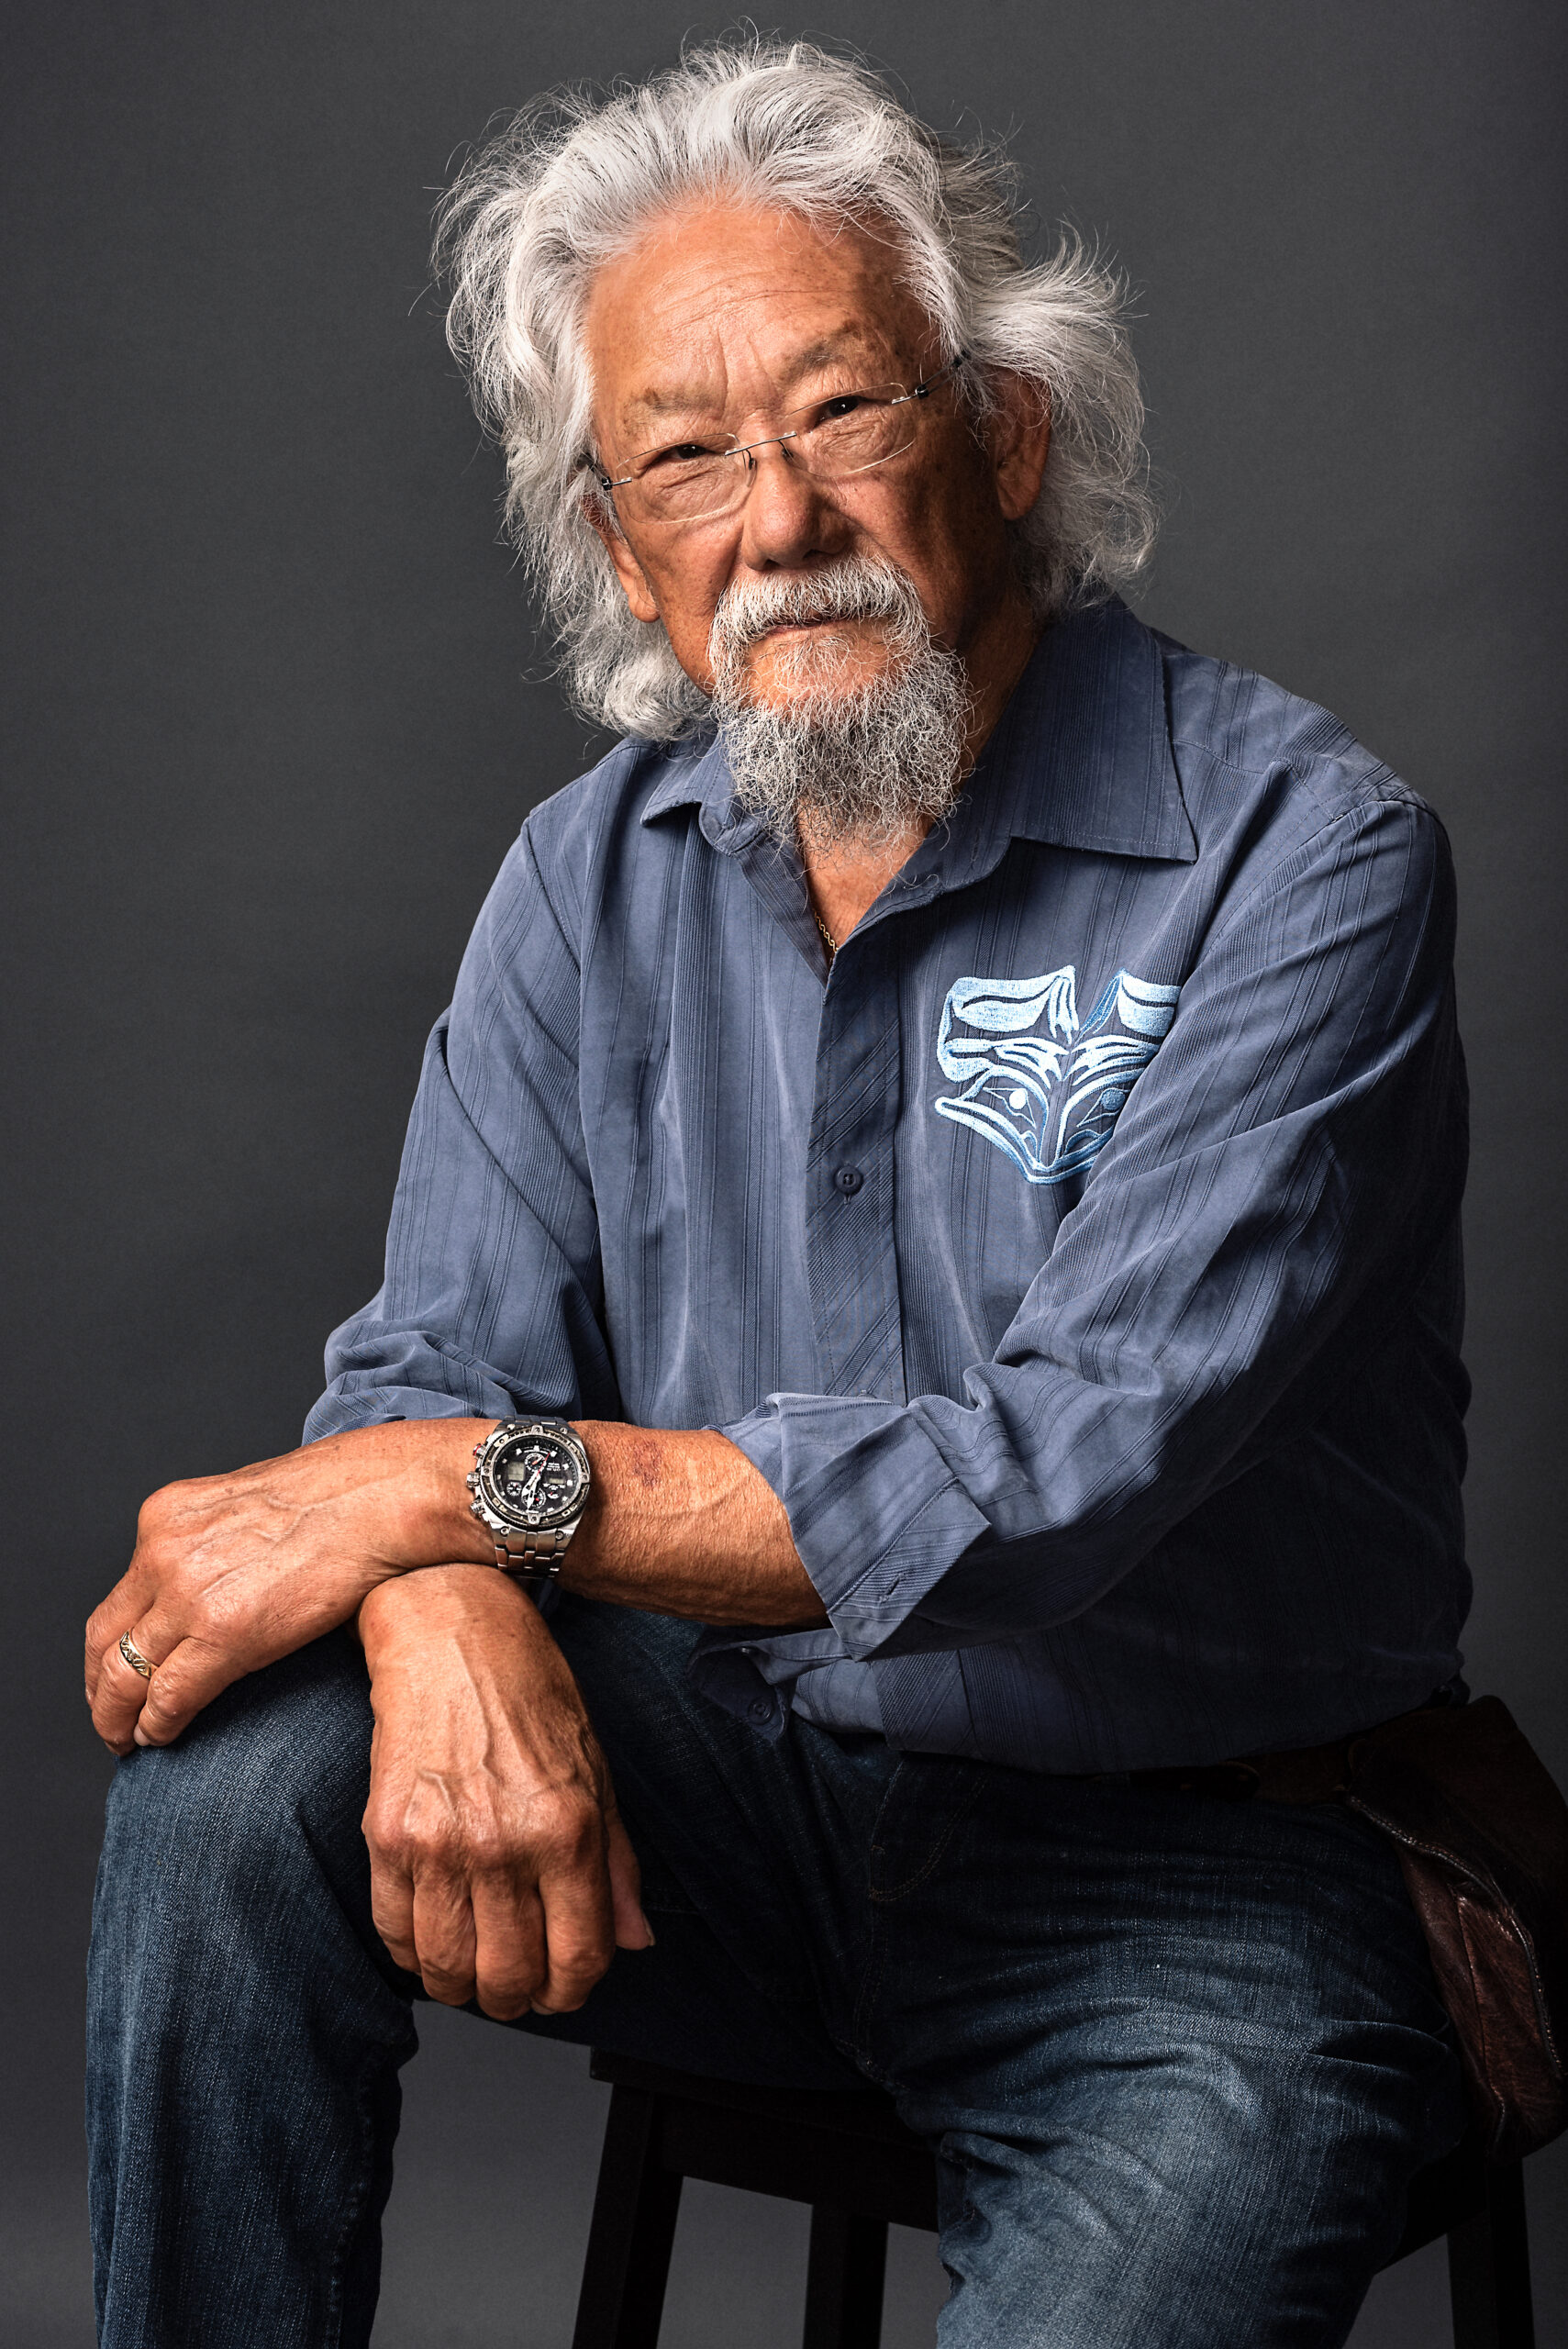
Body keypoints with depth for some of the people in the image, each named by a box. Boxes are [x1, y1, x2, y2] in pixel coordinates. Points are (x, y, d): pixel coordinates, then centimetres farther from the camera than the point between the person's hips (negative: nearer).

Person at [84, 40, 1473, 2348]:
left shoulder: (1300, 854, -15)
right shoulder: (598, 869, 4)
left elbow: (1070, 1469, -24)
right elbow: (441, 1367, -1)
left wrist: (480, 1484, -25)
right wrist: (454, 1622, -25)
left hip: (1182, 1874, -4)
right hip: (728, 1788, 4)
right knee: (239, 1768, -19)